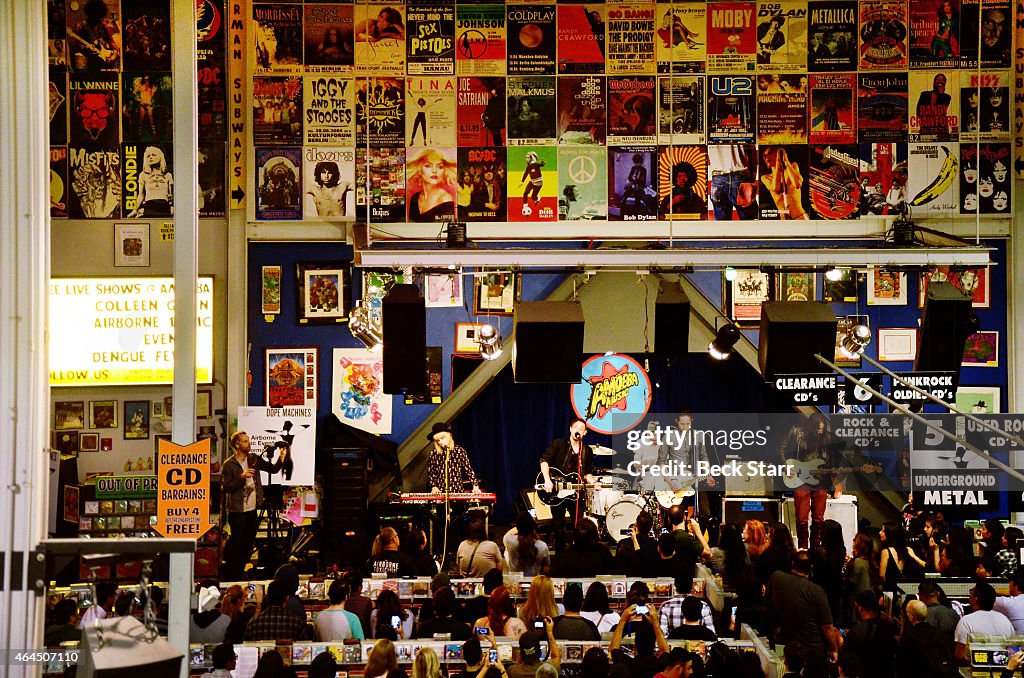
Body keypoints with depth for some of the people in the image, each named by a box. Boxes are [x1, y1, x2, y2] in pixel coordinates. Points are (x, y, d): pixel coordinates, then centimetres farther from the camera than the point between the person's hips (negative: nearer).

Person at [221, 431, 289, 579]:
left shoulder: (254, 459, 6)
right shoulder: (229, 465, -9)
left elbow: (273, 469, 6)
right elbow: (226, 487, -13)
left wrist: (281, 458, -13)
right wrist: (242, 477, -25)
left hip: (253, 510, 6)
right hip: (238, 511, -5)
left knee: (248, 545, 12)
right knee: (236, 544, 0)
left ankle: (240, 574, 24)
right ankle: (229, 576, 11)